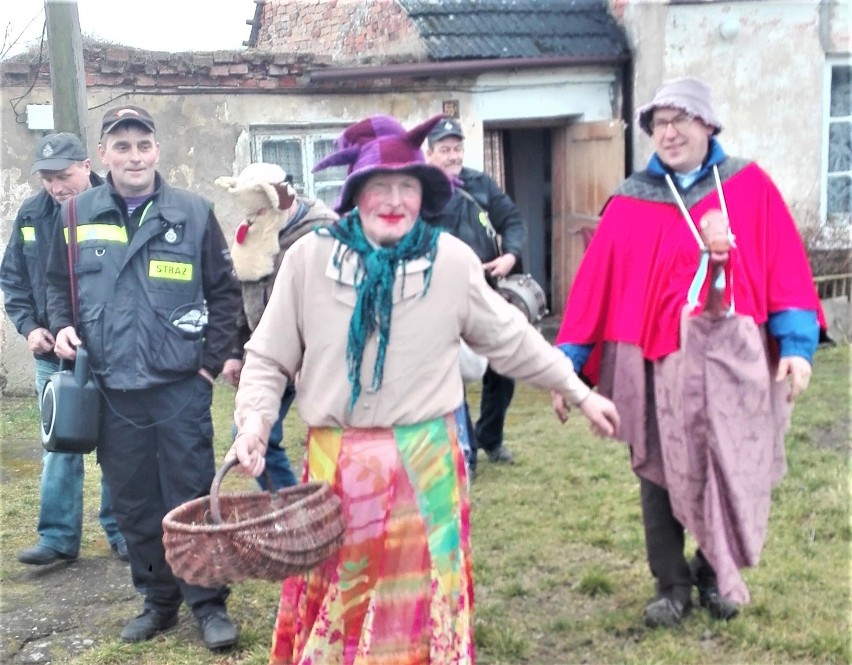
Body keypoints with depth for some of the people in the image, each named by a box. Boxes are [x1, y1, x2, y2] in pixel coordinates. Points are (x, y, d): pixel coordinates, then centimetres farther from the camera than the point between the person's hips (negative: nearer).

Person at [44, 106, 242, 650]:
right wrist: (62, 326, -2)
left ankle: (209, 603, 15)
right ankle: (159, 599, 27)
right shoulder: (77, 215, 4)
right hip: (111, 388, 3)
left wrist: (213, 358, -3)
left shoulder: (193, 212, -2)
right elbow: (59, 283, 17)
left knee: (191, 498, 2)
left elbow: (225, 291, 3)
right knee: (134, 503, 11)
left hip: (180, 385, -2)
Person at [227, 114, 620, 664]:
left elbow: (511, 340, 9)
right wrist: (254, 425, -10)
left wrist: (579, 393, 12)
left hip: (425, 461, 0)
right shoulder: (310, 258, -4)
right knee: (336, 601, 12)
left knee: (422, 599, 11)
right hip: (338, 463, 0)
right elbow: (269, 359, 4)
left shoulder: (451, 260, -3)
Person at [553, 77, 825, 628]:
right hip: (658, 362, 0)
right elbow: (595, 284, 0)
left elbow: (785, 266, -1)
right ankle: (673, 584, 26)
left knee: (732, 473, 8)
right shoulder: (629, 203, 2)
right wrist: (567, 363, -2)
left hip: (733, 358, 0)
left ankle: (716, 574, 32)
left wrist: (796, 344, -10)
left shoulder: (750, 185, 2)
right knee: (661, 478, 8)